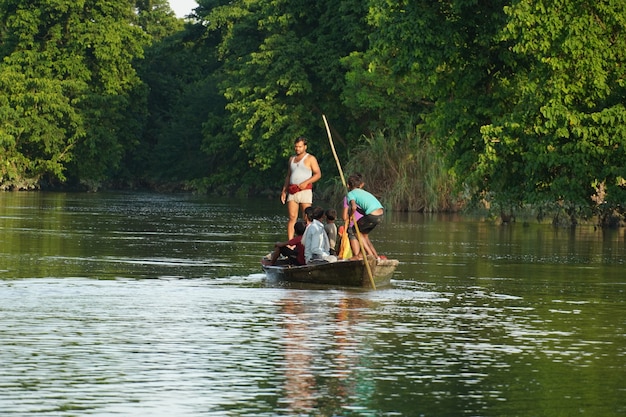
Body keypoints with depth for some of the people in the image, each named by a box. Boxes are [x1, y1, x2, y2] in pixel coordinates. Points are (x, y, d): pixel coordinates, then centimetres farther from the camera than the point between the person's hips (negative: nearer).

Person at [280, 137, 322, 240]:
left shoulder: (310, 159, 4)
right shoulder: (292, 159, 22)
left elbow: (318, 174, -3)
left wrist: (306, 182, -16)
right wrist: (284, 190, 18)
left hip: (305, 191, -5)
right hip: (292, 192, 5)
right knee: (292, 218, -4)